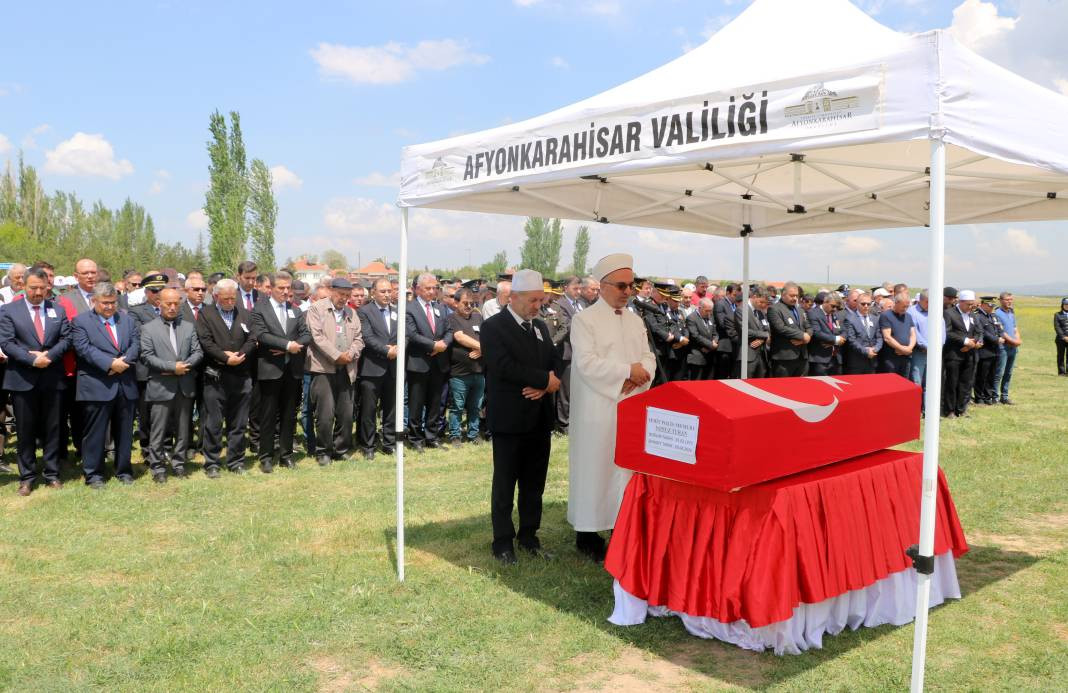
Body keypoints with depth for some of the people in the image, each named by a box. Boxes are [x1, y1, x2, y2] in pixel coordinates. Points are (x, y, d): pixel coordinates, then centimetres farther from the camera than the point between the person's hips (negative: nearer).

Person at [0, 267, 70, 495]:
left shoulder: (58, 310, 8)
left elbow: (66, 338, 3)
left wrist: (49, 356, -14)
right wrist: (33, 360, -17)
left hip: (53, 379, 2)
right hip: (22, 380, -2)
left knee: (52, 429, 8)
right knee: (25, 431, 6)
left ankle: (52, 474, 18)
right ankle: (27, 477, 15)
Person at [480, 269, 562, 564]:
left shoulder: (541, 327, 13)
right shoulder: (493, 327, -9)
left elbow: (554, 362, 9)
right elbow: (505, 367, -21)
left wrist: (545, 385, -12)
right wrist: (545, 379, -15)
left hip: (540, 418, 6)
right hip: (510, 419, -6)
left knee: (535, 482, 12)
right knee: (505, 483, 5)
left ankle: (529, 536, 25)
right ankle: (503, 542, 15)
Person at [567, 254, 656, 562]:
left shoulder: (635, 321, 14)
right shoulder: (585, 319, -7)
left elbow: (649, 357, 10)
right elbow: (586, 362, -17)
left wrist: (639, 375, -12)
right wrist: (627, 370, -17)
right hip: (598, 409, -6)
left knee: (628, 466, 8)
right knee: (595, 467, -1)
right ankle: (587, 533, 9)